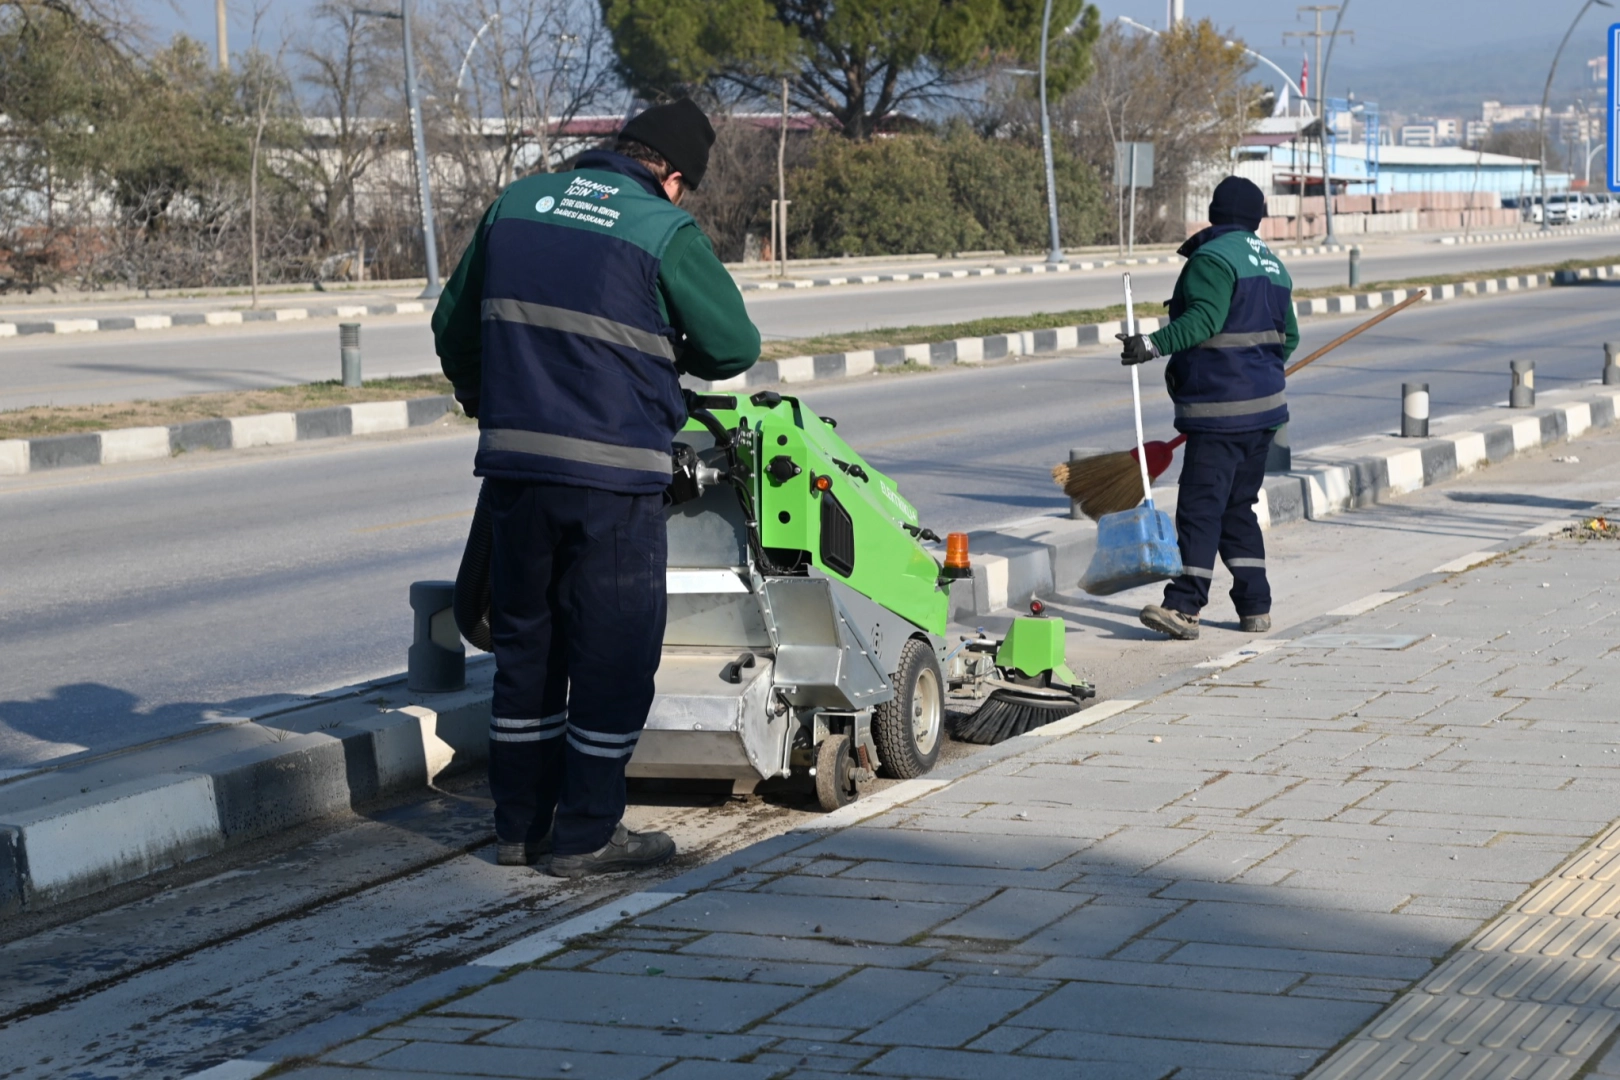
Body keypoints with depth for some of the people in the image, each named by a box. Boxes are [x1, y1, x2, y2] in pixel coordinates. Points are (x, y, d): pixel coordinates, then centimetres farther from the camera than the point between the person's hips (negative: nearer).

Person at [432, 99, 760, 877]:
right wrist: (671, 355, 20)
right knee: (614, 650, 4)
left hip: (513, 462, 6)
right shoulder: (665, 231, -6)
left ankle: (519, 825, 22)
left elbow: (453, 325, 19)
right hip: (612, 471, -6)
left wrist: (481, 403, 36)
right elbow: (735, 346, -1)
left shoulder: (515, 204, 10)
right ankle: (586, 835, 8)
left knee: (525, 640, 15)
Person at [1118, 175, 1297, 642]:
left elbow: (1203, 319, -24)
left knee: (1200, 506, -11)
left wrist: (1156, 344, -32)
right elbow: (1288, 337, 22)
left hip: (1219, 410, -9)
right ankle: (1255, 606, 14)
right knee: (1239, 506, 15)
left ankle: (1184, 606, -16)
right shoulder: (1273, 264, 18)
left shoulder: (1213, 258, -10)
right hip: (1265, 407, 9)